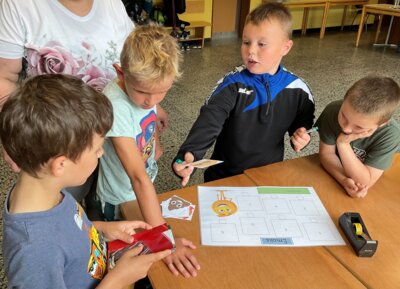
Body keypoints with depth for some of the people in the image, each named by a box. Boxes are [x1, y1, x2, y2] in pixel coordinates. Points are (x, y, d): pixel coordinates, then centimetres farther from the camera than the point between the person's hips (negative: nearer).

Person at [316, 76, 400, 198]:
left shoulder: (389, 135, -25)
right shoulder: (333, 111, -20)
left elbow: (366, 182, -23)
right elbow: (326, 153, -12)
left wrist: (343, 143, -32)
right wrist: (344, 180, -27)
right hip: (331, 177, 1)